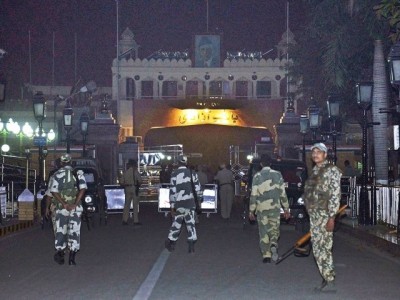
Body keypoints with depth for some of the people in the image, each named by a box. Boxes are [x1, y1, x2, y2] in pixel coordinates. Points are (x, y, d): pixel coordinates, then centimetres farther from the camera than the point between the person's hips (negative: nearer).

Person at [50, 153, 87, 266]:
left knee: (61, 230, 12)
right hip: (76, 208, 1)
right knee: (74, 231, 4)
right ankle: (72, 258, 1)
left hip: (61, 207, 0)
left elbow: (54, 191, -9)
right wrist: (74, 204, -13)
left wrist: (64, 204, -12)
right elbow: (82, 189, -9)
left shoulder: (57, 174, 0)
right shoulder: (78, 173, 2)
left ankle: (60, 253, 15)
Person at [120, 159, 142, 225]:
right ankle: (136, 221, 1)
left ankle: (124, 220, 7)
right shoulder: (135, 171, -5)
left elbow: (121, 182, 2)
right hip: (134, 188, -4)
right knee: (135, 205, 1)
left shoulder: (125, 172, 8)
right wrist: (138, 185, 2)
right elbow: (140, 180, -15)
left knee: (127, 204, 9)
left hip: (127, 188, 4)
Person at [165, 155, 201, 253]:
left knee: (176, 223, 8)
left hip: (179, 203, -2)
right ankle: (191, 244, 1)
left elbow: (172, 190, -9)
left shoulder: (174, 174, -7)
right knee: (190, 223, 5)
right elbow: (197, 188, 5)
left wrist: (172, 206, -5)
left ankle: (170, 243, 18)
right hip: (190, 203, 2)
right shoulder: (192, 173, 3)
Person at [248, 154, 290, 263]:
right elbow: (283, 193, 1)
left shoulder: (257, 176, -5)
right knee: (274, 229, 13)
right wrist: (286, 208, 9)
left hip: (261, 208, -1)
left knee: (264, 231, 7)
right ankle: (273, 244, -16)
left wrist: (251, 210, 1)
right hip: (275, 207, 1)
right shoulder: (277, 174, 0)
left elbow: (253, 195, -6)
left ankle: (266, 256, 6)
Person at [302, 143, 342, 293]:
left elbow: (335, 195, -13)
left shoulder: (331, 170, -8)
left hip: (324, 214, -8)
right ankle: (327, 280, 15)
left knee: (323, 248, -9)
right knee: (318, 248, 9)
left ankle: (330, 282, -5)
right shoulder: (314, 171, 16)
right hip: (314, 214, 8)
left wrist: (332, 217, -19)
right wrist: (310, 215, 16)